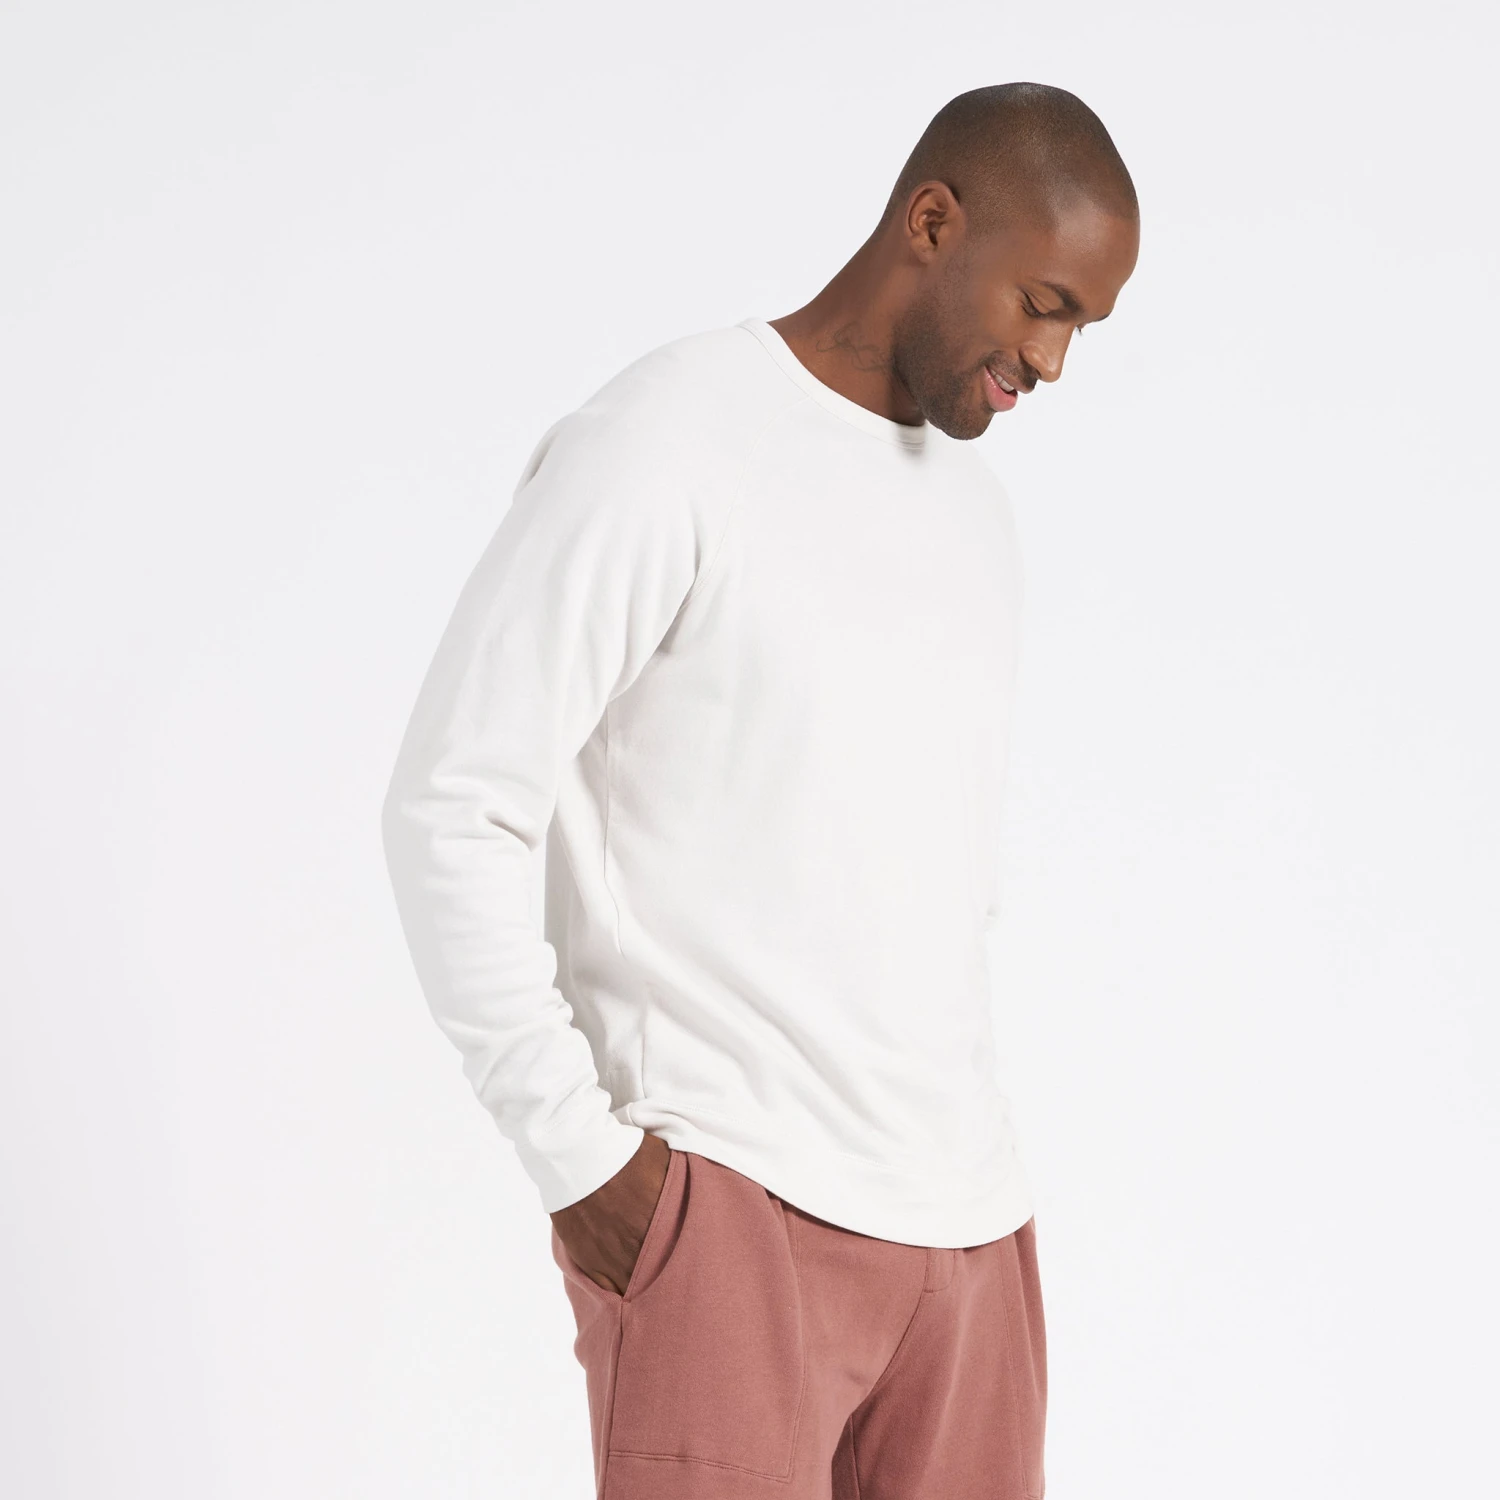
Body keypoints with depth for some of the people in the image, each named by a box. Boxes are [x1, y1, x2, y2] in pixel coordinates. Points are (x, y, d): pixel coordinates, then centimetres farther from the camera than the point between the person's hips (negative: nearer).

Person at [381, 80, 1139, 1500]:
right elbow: (447, 808, -10)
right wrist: (579, 1153, -11)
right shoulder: (662, 447, -7)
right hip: (725, 1199, -6)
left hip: (967, 1218, 7)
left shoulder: (973, 503, 16)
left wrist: (951, 1139, 14)